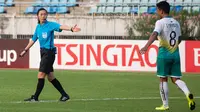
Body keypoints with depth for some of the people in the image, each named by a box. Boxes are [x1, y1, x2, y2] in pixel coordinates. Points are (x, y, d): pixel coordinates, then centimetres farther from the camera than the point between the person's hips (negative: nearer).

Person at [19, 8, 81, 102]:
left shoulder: (50, 25, -9)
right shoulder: (38, 27, 12)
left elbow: (61, 27, -28)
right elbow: (33, 40, 26)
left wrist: (71, 29, -46)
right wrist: (25, 50, 32)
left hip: (49, 52, -8)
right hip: (43, 52, 8)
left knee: (41, 75, -7)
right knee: (50, 77, 9)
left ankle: (35, 97, 1)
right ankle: (64, 95, 17)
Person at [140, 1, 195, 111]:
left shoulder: (160, 22, -8)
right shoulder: (176, 23, 11)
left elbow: (154, 34, -26)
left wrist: (146, 47, -39)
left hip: (164, 54, -5)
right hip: (175, 54, 5)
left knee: (163, 79, 5)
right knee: (175, 79, 7)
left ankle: (165, 105, 8)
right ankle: (188, 94, -20)